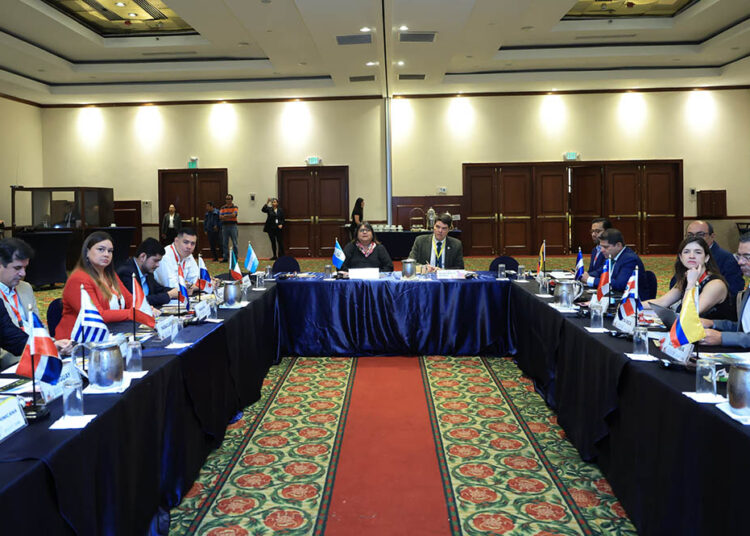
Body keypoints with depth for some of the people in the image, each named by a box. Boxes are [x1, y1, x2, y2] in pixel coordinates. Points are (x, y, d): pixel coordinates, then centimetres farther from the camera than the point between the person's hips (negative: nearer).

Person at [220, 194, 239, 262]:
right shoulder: (223, 208, 12)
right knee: (224, 243, 4)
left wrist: (225, 216, -6)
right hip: (225, 226, 3)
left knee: (234, 243, -3)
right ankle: (225, 257, 9)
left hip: (233, 226, -3)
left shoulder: (235, 207, 3)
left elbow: (234, 214, -14)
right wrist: (230, 216, -12)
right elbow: (220, 217, 0)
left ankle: (235, 257, 2)